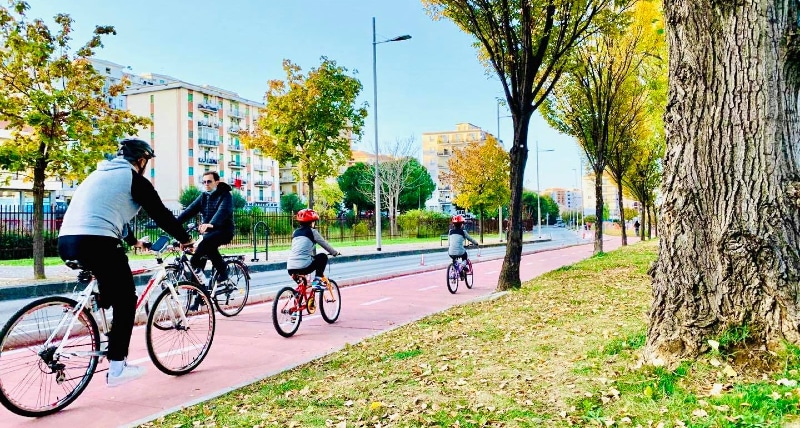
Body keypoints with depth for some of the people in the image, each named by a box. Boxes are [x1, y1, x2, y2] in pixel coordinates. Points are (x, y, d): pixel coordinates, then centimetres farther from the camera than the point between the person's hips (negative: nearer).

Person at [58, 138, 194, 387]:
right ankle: (117, 369, 6)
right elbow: (161, 214, 5)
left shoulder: (101, 173, 28)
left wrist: (133, 241, 48)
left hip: (67, 241, 8)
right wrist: (185, 239, 18)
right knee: (126, 301, 4)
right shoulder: (135, 178, 4)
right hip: (96, 243, -8)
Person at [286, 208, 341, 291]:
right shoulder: (312, 231, 3)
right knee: (323, 256, 14)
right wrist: (335, 253, 29)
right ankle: (317, 281, 8)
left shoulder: (295, 232, 20)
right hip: (303, 267, -6)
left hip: (290, 269, 6)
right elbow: (325, 244, 12)